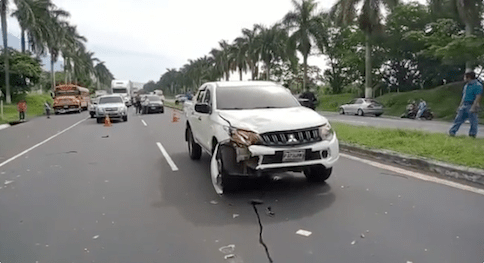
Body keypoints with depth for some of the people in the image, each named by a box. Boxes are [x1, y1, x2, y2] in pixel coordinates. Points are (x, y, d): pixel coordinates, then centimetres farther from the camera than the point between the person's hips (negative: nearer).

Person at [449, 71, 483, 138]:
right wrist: (460, 106, 20)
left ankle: (472, 134, 8)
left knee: (473, 121, 0)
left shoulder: (477, 85, -11)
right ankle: (452, 132, 7)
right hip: (464, 105, 8)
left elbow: (478, 97, -18)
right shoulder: (466, 85, 16)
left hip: (472, 106, -8)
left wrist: (473, 107, -24)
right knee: (458, 119, 5)